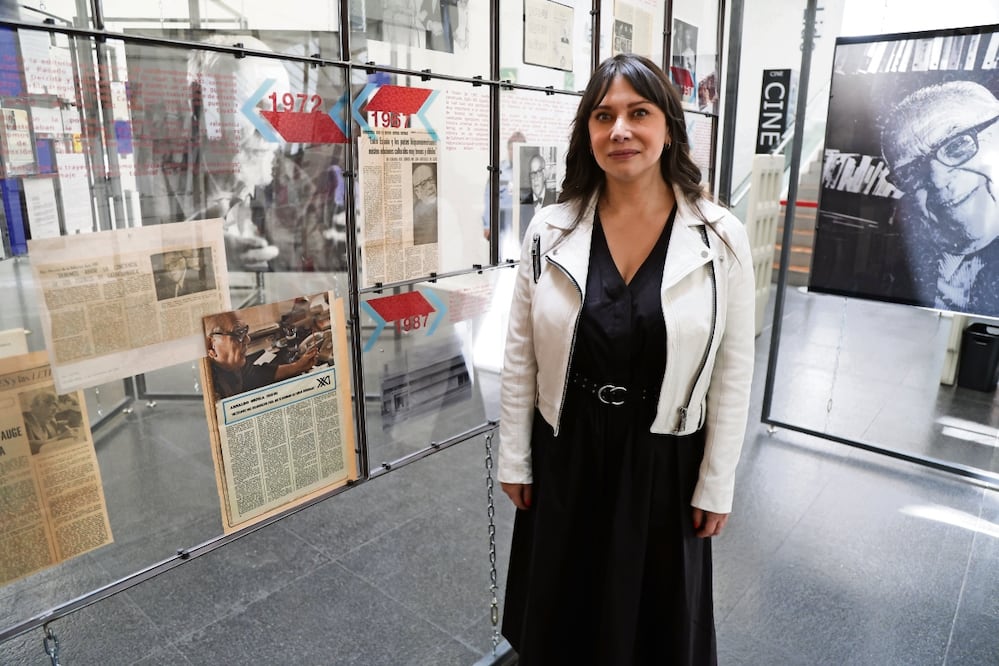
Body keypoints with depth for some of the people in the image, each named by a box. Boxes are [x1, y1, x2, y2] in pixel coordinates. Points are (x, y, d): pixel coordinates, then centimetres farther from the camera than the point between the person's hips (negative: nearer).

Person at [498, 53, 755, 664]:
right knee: (561, 616, 22)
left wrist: (717, 484, -3)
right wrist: (514, 458, 1)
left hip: (664, 460, -1)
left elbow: (733, 371, -6)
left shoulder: (721, 238, -11)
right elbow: (519, 356, -2)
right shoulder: (551, 231, -8)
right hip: (565, 455, 1)